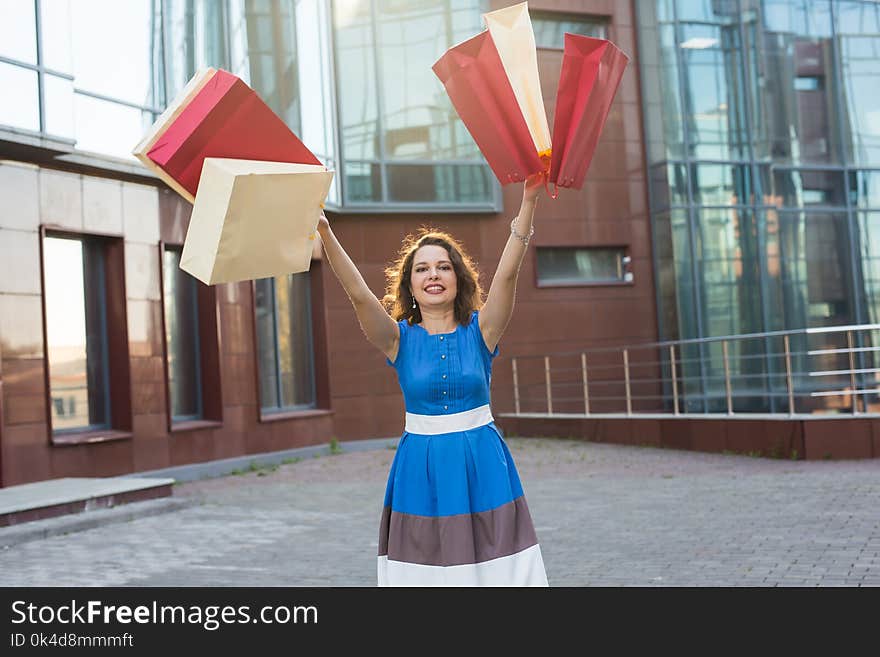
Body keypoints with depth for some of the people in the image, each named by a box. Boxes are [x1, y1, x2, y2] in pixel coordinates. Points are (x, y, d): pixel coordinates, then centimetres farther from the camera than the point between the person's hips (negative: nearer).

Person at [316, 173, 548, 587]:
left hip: (483, 462, 0)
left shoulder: (480, 331, -1)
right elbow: (358, 293, -15)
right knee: (425, 563, 3)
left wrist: (528, 201, -22)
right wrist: (325, 234, -27)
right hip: (421, 467, 0)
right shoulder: (400, 339, -1)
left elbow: (507, 273, -13)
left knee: (493, 563, 1)